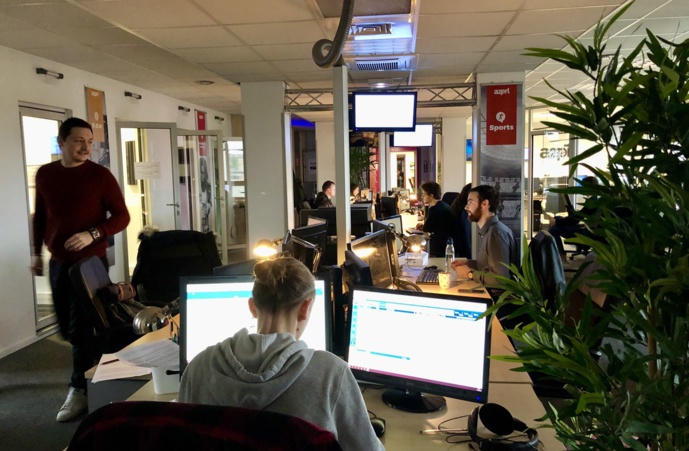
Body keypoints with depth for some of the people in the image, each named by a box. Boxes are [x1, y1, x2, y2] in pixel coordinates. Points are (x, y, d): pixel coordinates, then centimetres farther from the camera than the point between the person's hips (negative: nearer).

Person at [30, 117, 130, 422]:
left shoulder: (100, 175, -10)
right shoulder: (45, 174, 4)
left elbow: (122, 216, -9)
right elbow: (40, 216, 15)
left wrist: (92, 234, -23)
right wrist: (36, 253, 15)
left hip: (90, 262, -5)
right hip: (57, 262, 5)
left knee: (81, 328, -3)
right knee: (67, 327, 15)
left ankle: (79, 390, 10)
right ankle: (96, 365, 38)